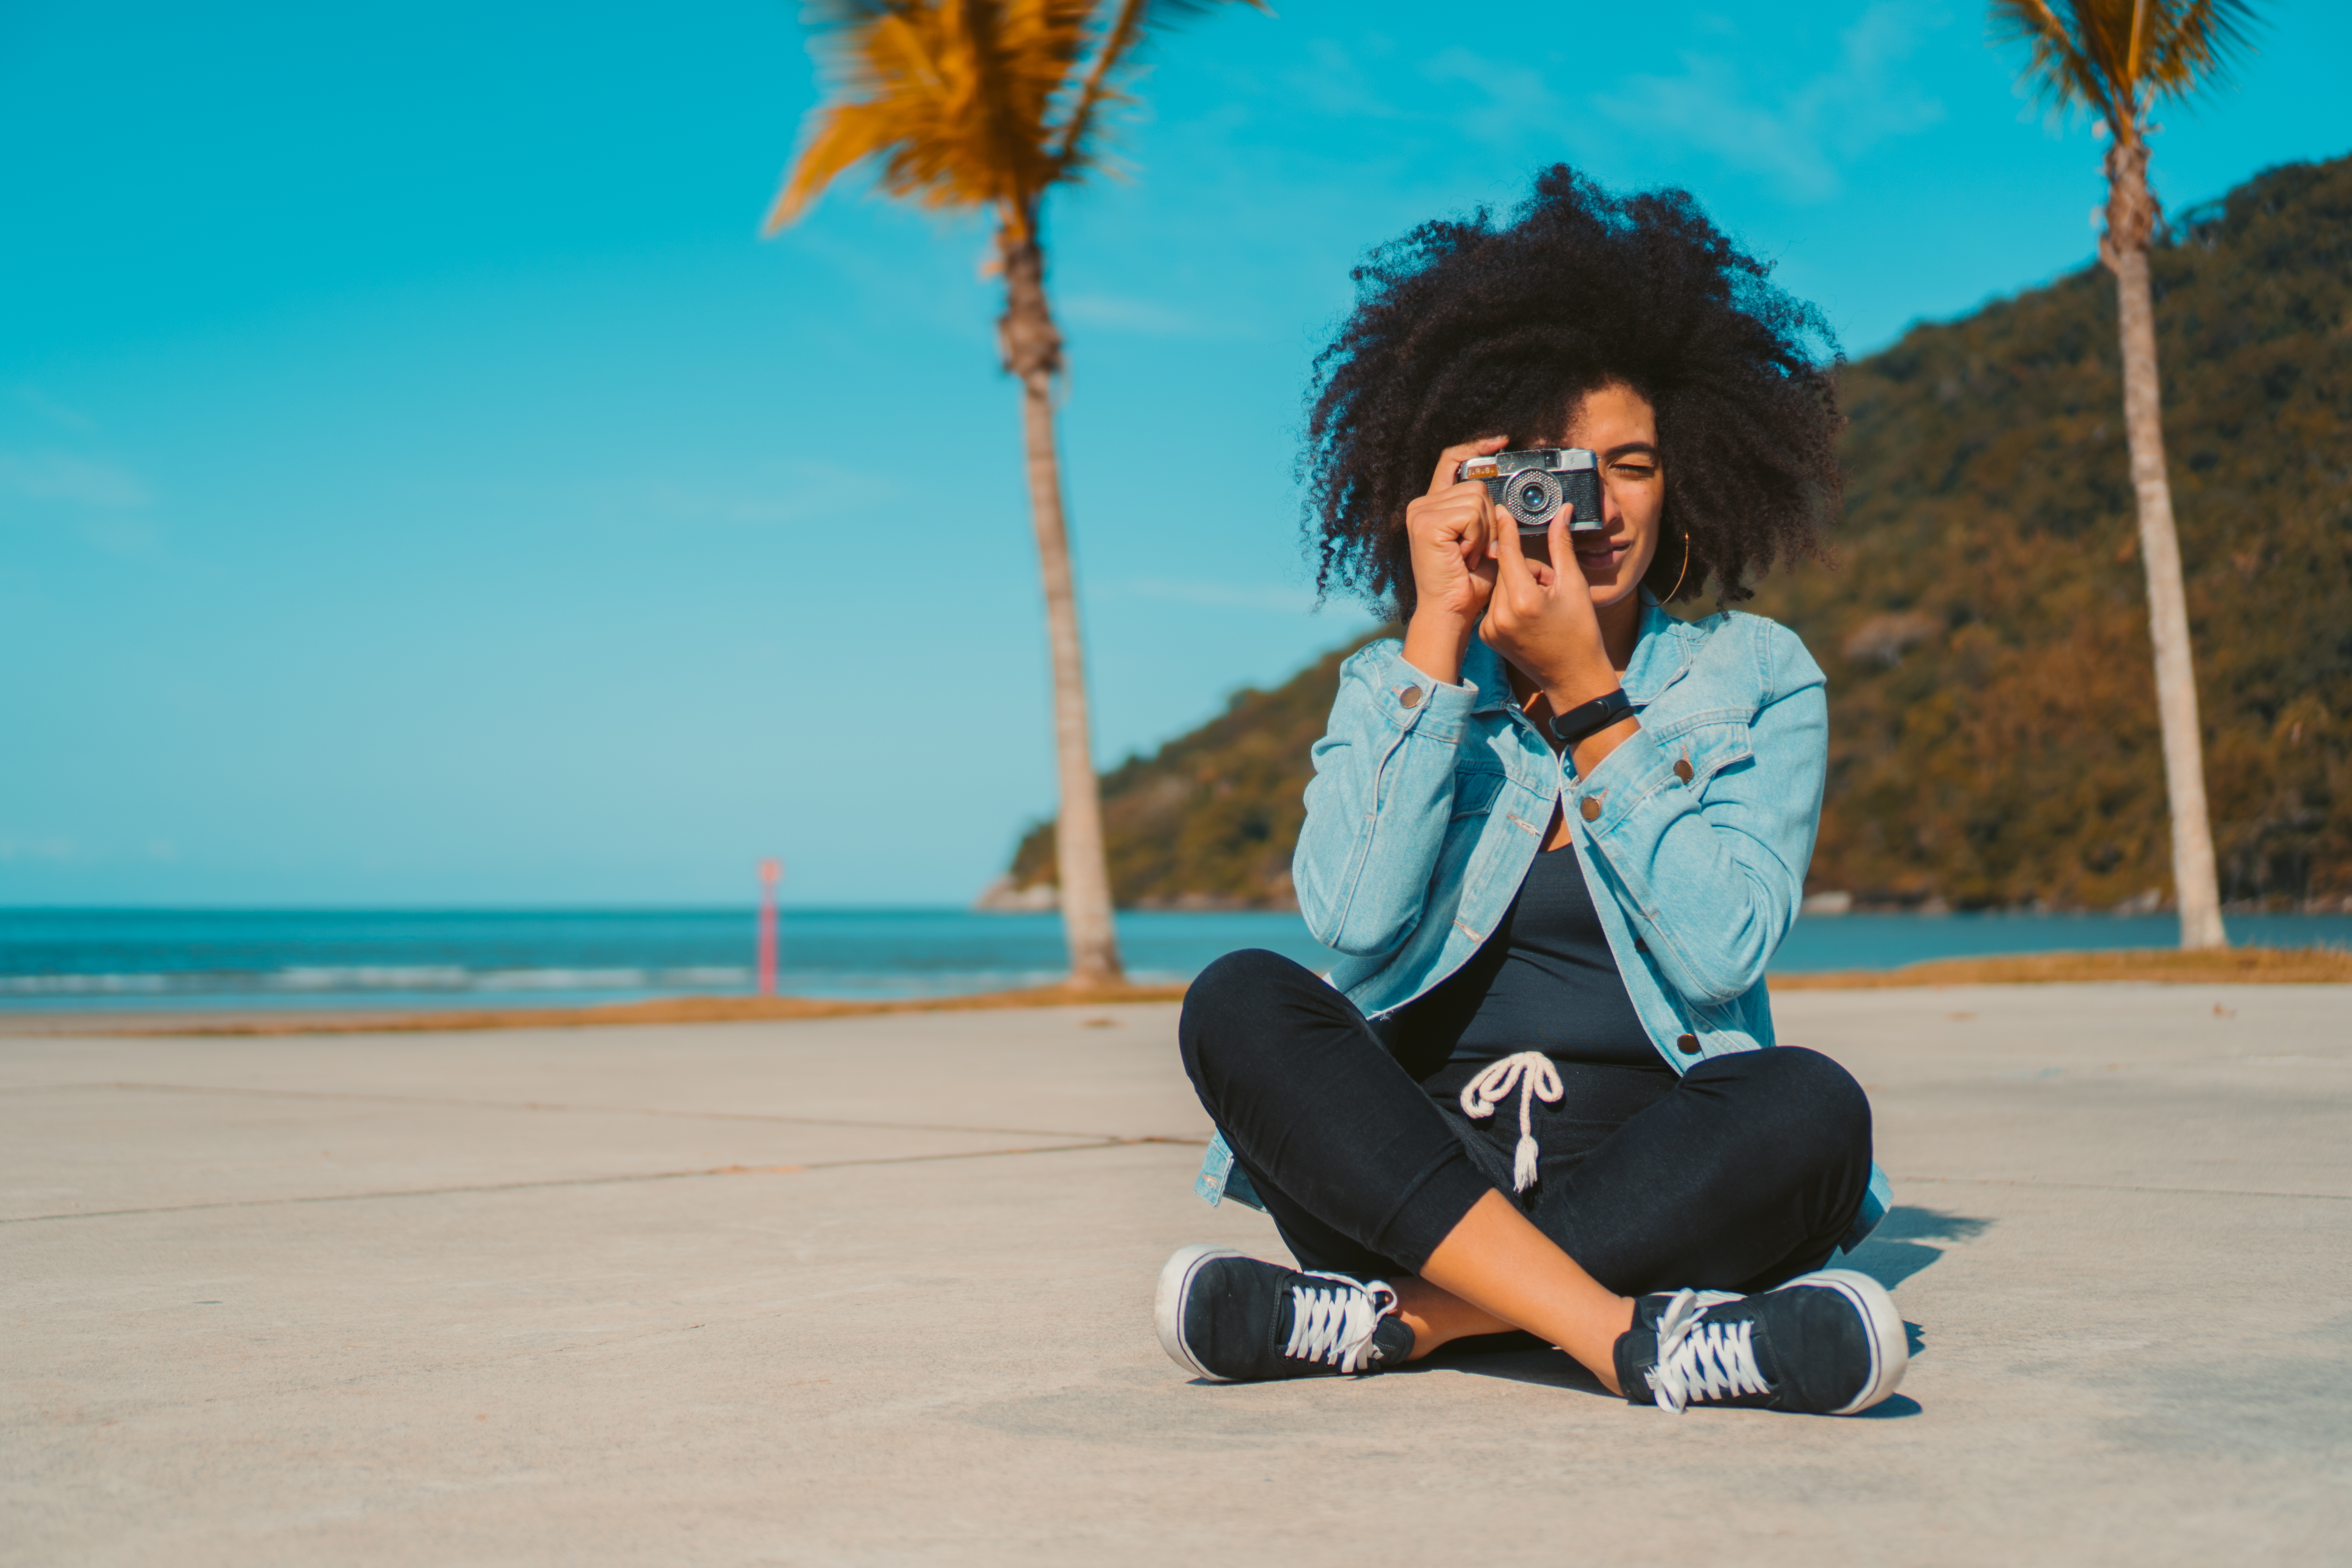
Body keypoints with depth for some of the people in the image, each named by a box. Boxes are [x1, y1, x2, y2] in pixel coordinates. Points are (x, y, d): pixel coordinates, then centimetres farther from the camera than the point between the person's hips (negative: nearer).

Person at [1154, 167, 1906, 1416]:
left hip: (1658, 1183, -1)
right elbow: (1358, 928, -12)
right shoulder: (1389, 689, 9)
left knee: (1812, 1107, -30)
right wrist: (1438, 636, -10)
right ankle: (1634, 1339, -36)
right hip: (1416, 1162, 1)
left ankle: (1393, 1320, -28)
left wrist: (1584, 692, -10)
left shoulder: (1757, 679, 7)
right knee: (1239, 1003, -25)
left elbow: (1721, 952, -10)